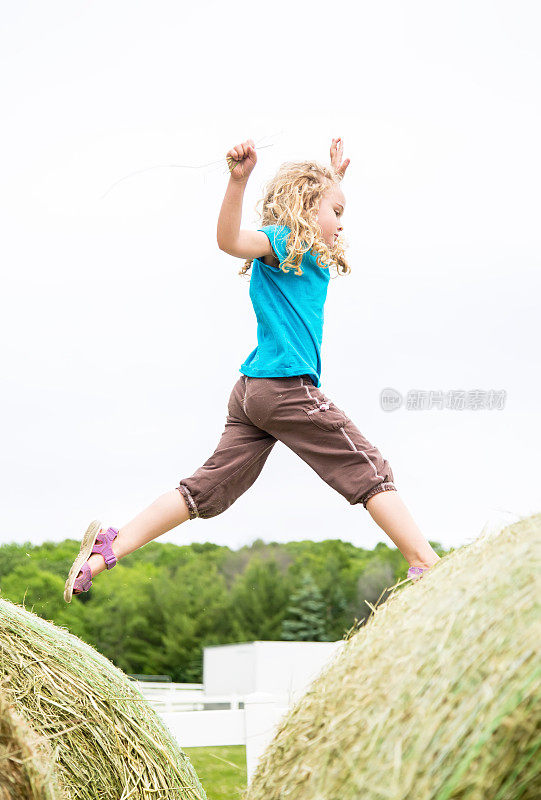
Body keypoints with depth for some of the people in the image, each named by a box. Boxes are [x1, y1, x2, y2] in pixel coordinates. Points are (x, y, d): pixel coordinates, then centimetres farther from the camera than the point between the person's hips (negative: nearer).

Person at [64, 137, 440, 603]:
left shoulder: (307, 253, 24)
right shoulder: (282, 242, -4)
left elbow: (322, 225, 49)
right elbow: (230, 239, -26)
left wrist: (335, 177, 43)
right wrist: (238, 180, -39)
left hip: (253, 390, 10)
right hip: (286, 385, -10)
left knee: (210, 488, 4)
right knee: (368, 470, -3)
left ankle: (110, 547, -1)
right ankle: (426, 565, -1)